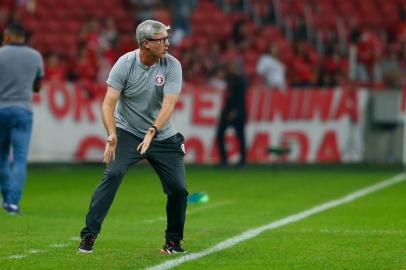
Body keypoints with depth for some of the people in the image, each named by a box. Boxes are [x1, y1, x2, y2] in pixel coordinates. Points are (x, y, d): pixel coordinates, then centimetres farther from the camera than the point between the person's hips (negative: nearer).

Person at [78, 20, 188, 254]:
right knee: (113, 173, -23)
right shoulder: (125, 63, -14)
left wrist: (152, 132, -35)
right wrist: (112, 135, -33)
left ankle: (173, 242, 17)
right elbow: (109, 103, -18)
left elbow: (168, 105, -20)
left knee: (178, 188, -5)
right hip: (127, 133, -2)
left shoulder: (172, 65, -11)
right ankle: (88, 236, -20)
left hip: (164, 137, 2)